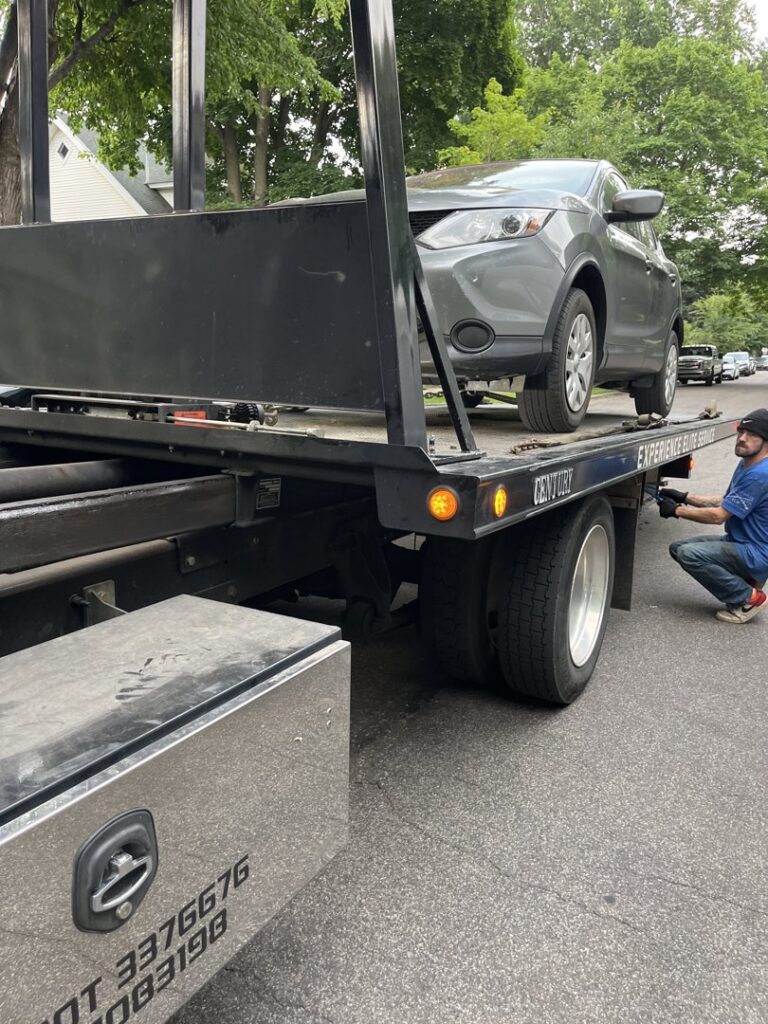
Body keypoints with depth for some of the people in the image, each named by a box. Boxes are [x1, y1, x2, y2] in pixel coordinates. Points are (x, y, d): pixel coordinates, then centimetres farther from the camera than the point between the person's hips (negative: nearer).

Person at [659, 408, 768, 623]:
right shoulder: (746, 465, 9)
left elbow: (719, 515, -22)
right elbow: (726, 502, 17)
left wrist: (676, 511, -12)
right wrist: (684, 497, 8)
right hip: (739, 543, 10)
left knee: (689, 554, -27)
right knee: (677, 547, 5)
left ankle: (748, 597, -9)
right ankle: (742, 580, 8)